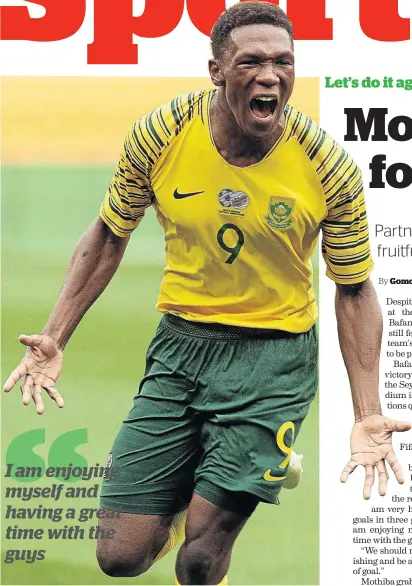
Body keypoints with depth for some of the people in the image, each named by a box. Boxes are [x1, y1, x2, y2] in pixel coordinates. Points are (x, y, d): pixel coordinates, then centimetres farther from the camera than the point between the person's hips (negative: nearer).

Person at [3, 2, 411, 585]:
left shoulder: (330, 166, -14)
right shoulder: (160, 134, -11)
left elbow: (354, 290, -2)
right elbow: (108, 236, 6)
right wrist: (54, 338, -1)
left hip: (275, 355, -2)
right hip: (181, 342, 2)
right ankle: (183, 495, 33)